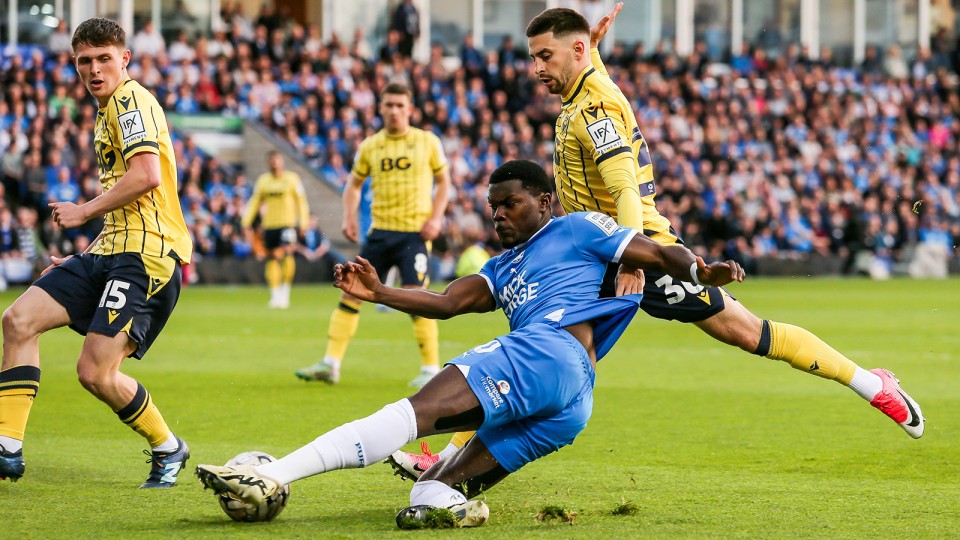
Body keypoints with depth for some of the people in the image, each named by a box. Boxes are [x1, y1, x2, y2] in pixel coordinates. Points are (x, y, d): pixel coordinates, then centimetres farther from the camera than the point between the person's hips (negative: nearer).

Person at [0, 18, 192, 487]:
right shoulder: (109, 112, 25)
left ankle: (168, 449, 8)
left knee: (95, 372, -16)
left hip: (145, 254, -10)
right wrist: (82, 260, 26)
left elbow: (147, 175, -21)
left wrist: (84, 212, -11)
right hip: (109, 253, 10)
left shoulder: (131, 99, -6)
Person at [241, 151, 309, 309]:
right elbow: (255, 202, 14)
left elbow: (301, 201, 4)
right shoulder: (263, 180, 10)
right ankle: (275, 295, 11)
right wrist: (246, 222, 6)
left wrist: (303, 223, -3)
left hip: (288, 224, -3)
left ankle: (285, 290, -7)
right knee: (272, 259, 4)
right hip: (269, 225, 4)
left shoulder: (292, 178, 2)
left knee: (286, 253, -22)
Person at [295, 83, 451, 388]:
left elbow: (443, 180, 8)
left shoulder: (428, 142, 1)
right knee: (351, 292, -1)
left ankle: (431, 369, -3)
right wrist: (349, 218, 2)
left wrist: (436, 217, -5)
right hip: (380, 230, 3)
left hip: (415, 232, -3)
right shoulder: (370, 146, 7)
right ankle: (330, 365, 3)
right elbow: (354, 184, 18)